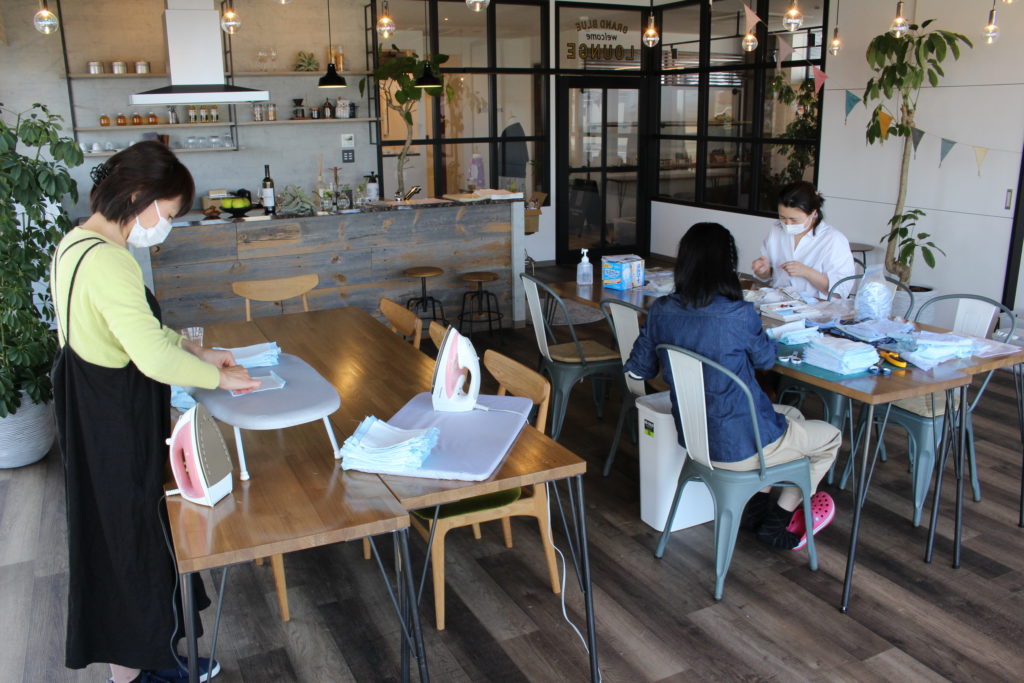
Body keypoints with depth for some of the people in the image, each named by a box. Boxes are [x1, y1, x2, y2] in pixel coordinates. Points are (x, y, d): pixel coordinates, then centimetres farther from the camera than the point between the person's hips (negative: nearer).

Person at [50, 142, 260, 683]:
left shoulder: (76, 243, 8)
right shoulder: (106, 260, -26)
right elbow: (154, 356, -29)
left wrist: (196, 350, 9)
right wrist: (220, 377, -15)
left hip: (97, 409, 10)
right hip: (112, 420, -10)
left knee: (123, 531, 22)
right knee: (126, 536, 6)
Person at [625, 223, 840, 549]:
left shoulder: (661, 311, -9)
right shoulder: (739, 315, -25)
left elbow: (638, 369, 3)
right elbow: (766, 359, -5)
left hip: (692, 436, 7)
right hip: (739, 448, -7)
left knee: (791, 415, 31)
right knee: (830, 437, 20)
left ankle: (758, 506, 30)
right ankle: (778, 523, 28)